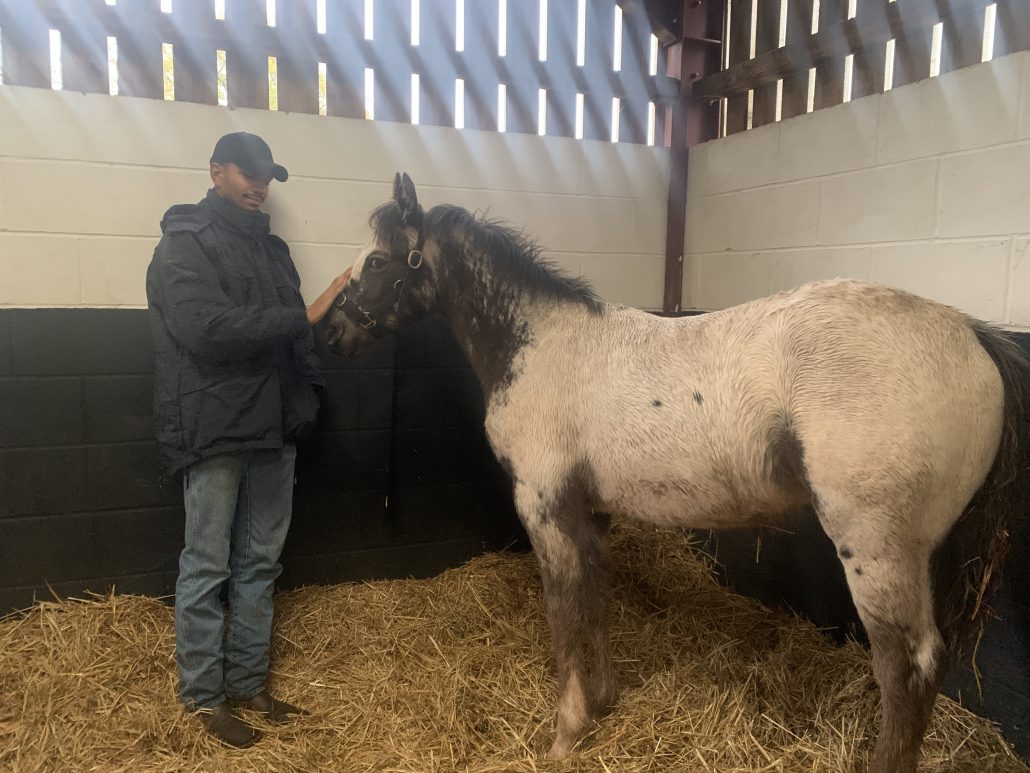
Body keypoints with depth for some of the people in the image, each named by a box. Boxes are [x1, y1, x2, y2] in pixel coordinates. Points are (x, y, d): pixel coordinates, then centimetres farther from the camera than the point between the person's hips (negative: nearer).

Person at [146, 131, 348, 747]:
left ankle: (248, 684, 26)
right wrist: (303, 315, -21)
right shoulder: (185, 243, -4)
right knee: (208, 567, 3)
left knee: (260, 563, 12)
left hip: (274, 426, 7)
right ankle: (204, 697, 18)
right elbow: (206, 328, -20)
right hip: (214, 430, -7)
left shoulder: (270, 247, 17)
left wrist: (307, 393, 8)